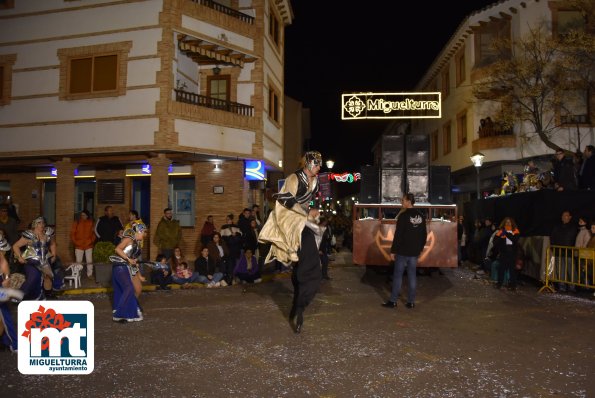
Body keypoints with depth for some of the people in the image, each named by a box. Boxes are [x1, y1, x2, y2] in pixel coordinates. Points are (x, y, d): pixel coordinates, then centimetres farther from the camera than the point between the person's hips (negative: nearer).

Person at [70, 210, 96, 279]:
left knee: (89, 261, 3)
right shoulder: (76, 223, 1)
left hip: (88, 245, 0)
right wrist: (75, 242, -7)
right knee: (78, 261, 3)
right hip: (79, 246, 0)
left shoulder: (90, 223, 2)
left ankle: (90, 274, 12)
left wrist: (92, 240, -5)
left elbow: (93, 233, 6)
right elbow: (72, 233, 2)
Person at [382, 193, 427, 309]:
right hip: (415, 252, 6)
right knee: (412, 275, 9)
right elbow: (424, 235, 13)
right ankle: (411, 301, 11)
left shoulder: (403, 216, -13)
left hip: (403, 251, -6)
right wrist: (420, 248, 19)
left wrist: (393, 251, -10)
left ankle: (393, 301, 4)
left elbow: (398, 235, -16)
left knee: (398, 275, 0)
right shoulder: (421, 216, 8)